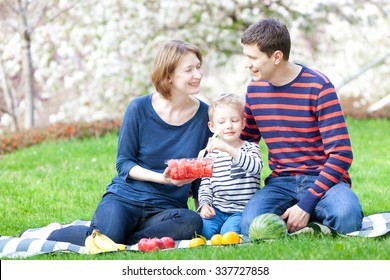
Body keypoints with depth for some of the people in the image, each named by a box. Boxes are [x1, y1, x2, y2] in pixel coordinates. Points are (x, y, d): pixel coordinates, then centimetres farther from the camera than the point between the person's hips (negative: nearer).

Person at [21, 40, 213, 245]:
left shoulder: (204, 114, 3)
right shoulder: (139, 108, -4)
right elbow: (123, 163, -2)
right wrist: (161, 178, -18)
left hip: (166, 207, 2)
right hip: (124, 196, -2)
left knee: (192, 223, -35)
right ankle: (51, 233, -1)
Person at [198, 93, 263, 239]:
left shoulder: (251, 148, 2)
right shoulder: (212, 154, 12)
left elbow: (255, 167, -23)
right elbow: (205, 185, 15)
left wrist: (228, 149, -34)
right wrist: (205, 204, -6)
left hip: (242, 210, -3)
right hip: (217, 210, 3)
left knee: (229, 231, -30)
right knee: (203, 228, -25)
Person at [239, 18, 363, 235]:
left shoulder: (318, 87, -11)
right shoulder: (254, 89, 6)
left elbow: (341, 154, -14)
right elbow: (245, 142, 19)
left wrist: (306, 204, -21)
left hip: (323, 178, -3)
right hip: (281, 182, 3)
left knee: (346, 218, -36)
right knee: (251, 226, -29)